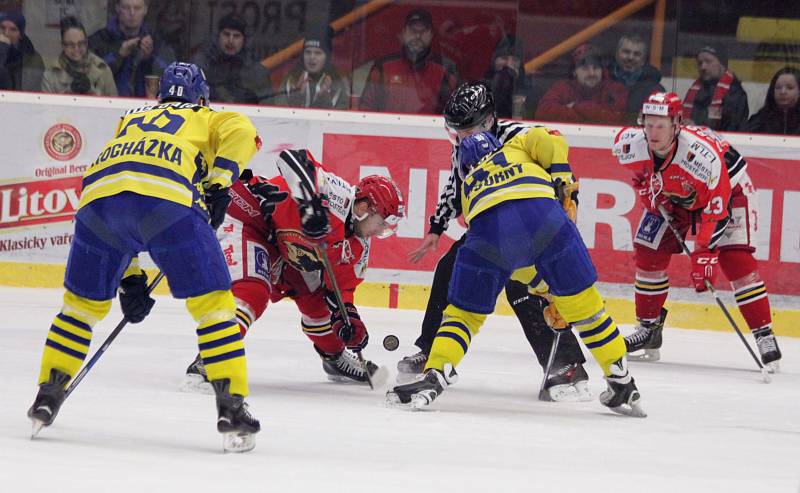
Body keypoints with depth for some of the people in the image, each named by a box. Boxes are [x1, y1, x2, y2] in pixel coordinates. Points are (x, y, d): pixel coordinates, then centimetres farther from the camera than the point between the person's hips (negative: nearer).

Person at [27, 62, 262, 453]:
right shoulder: (208, 119, 32)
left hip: (98, 197, 4)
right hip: (167, 197, -4)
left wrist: (129, 279, 34)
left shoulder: (130, 122, 42)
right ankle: (231, 407, -5)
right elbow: (240, 131, 5)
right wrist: (219, 184, 5)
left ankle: (48, 394, 22)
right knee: (212, 301, 3)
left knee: (84, 300, 23)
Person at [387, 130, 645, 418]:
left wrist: (540, 283, 44)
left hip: (488, 229, 0)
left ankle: (434, 376, -3)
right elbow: (543, 139, 14)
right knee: (583, 303, 14)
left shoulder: (469, 186, 40)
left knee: (463, 312, 17)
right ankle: (622, 386, 19)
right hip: (542, 213, 0)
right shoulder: (517, 146, 39)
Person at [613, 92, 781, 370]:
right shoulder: (631, 144, -26)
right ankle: (648, 329, 15)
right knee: (648, 251, -1)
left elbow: (716, 209, -35)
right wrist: (647, 191, -5)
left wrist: (704, 255, -36)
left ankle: (764, 334, -12)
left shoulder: (702, 153, -41)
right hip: (672, 195, 6)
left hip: (727, 188, -5)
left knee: (734, 259, -18)